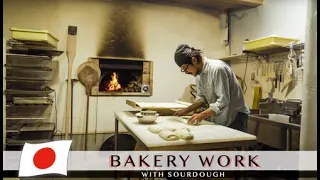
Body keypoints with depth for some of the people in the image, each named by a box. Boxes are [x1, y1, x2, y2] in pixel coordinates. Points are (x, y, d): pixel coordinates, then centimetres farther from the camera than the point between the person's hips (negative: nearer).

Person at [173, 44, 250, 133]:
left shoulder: (218, 68, -25)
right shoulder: (198, 74, 0)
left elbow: (223, 101, -28)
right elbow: (201, 97, 9)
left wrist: (202, 115, -31)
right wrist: (187, 110, -4)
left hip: (235, 116, -7)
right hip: (217, 119, 7)